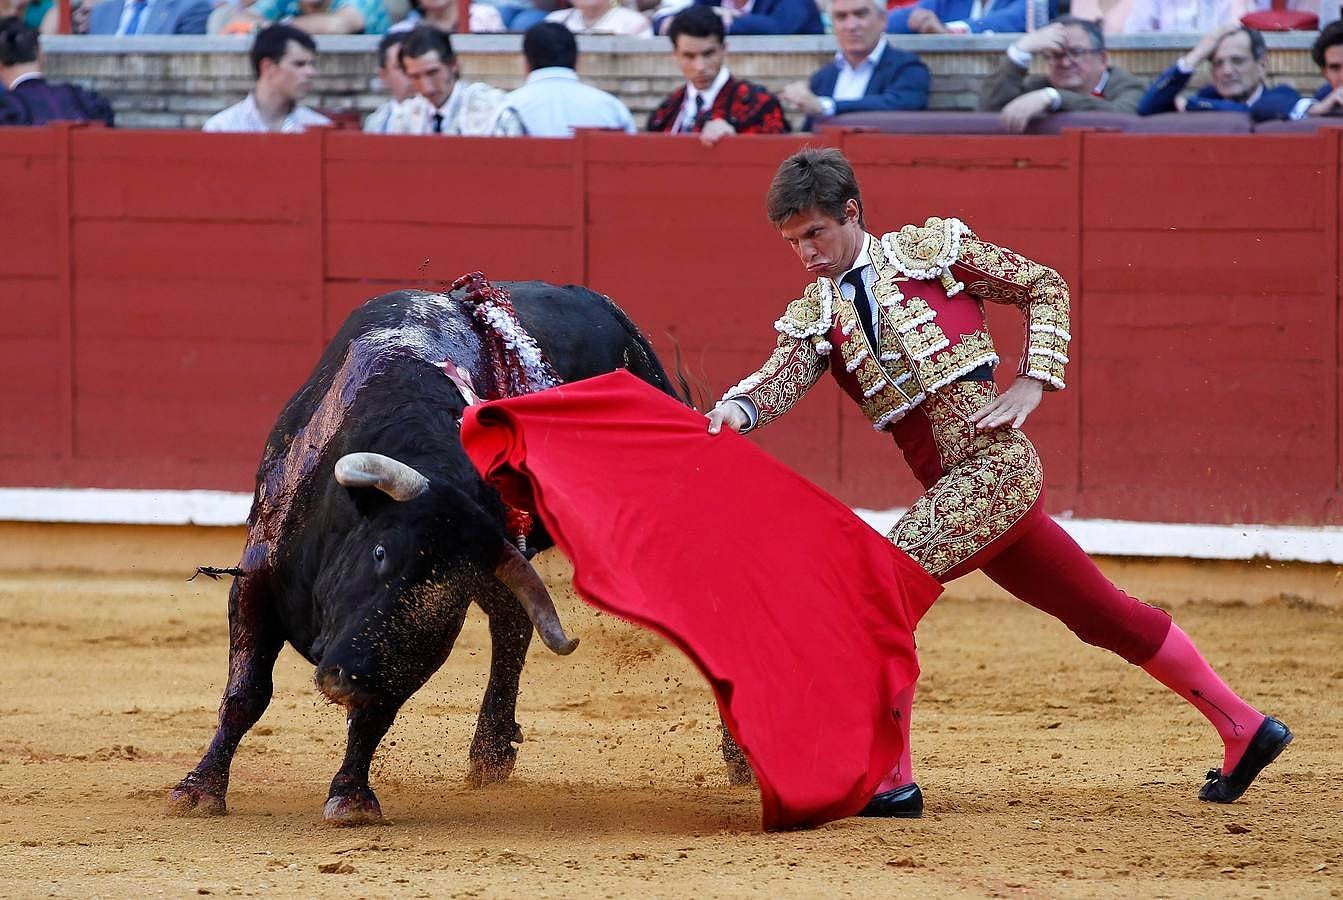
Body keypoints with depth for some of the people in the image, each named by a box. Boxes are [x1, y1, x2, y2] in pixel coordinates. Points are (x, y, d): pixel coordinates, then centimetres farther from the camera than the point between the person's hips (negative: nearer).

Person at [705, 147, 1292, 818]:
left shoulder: (932, 247, 1)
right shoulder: (814, 317, 13)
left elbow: (1044, 288, 7)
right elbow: (784, 377, -6)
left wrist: (1034, 383, -4)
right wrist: (740, 408, -28)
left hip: (994, 460, -7)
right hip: (958, 487, 7)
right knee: (1102, 611, 14)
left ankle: (890, 780, -18)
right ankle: (1242, 727, 25)